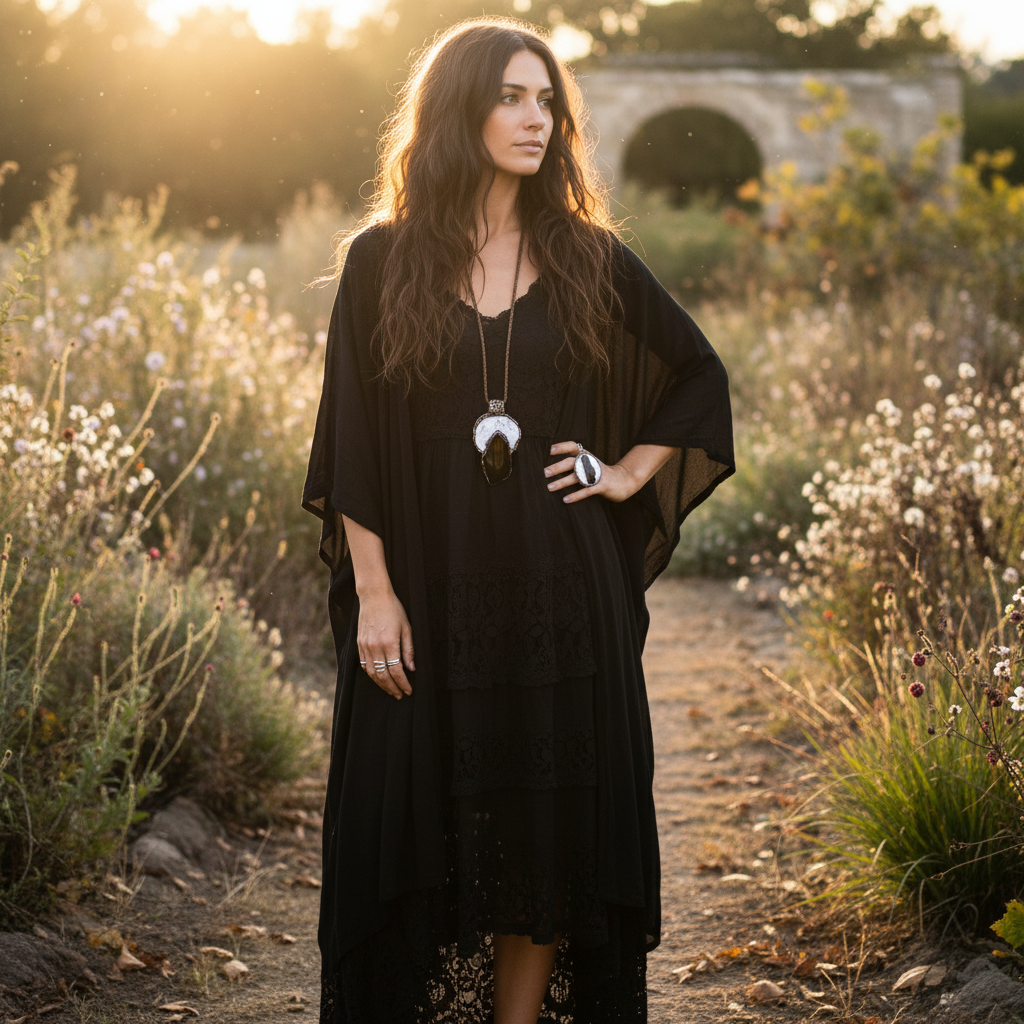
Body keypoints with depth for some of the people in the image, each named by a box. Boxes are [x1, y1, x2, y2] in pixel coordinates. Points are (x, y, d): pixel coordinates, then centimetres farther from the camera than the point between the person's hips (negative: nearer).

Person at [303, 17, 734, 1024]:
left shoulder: (588, 259, 5)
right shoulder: (382, 260, 1)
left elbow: (700, 375, 17)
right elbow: (352, 439, -1)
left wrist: (630, 472, 5)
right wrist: (373, 591, -8)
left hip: (561, 593, 1)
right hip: (430, 590, -1)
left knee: (549, 826, 5)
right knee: (419, 819, 4)